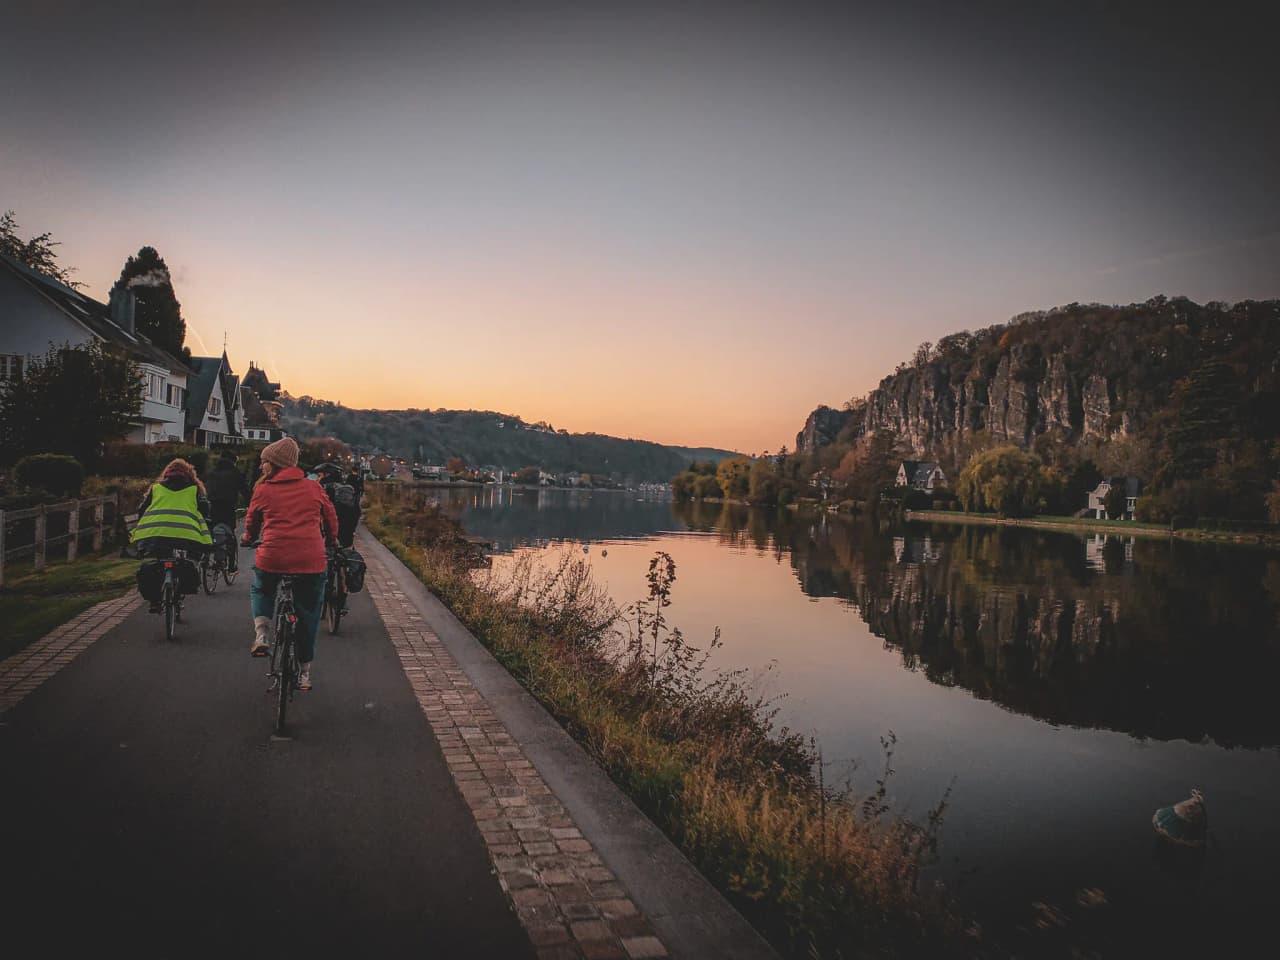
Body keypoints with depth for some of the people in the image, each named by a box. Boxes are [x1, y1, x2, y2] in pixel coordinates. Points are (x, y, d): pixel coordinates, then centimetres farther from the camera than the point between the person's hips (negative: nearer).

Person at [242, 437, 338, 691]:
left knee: (260, 590, 32)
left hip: (272, 558, -1)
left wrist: (247, 539, 42)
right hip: (311, 561, 1)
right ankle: (305, 672, 23)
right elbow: (331, 518, 17)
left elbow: (251, 523, 19)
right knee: (308, 613, 16)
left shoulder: (263, 490, 5)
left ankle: (261, 634, 9)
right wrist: (330, 542, 37)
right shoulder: (313, 487, 9)